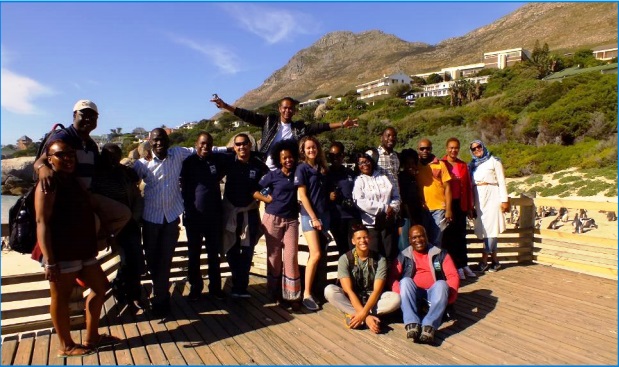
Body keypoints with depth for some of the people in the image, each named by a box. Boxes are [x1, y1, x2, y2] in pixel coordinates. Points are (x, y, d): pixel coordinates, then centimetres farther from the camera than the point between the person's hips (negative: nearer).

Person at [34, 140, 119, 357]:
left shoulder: (74, 181, 14)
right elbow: (42, 223, -19)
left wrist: (92, 247, 23)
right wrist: (49, 261, -23)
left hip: (82, 250, 9)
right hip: (61, 254, -9)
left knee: (100, 287, 15)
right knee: (61, 298, 6)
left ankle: (91, 337, 28)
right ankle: (66, 347, 21)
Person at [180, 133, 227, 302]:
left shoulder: (218, 160, 2)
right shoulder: (189, 162, -5)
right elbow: (183, 187, 0)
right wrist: (186, 209, -2)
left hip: (214, 215, 2)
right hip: (193, 215, -2)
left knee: (214, 253, 11)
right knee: (194, 254, 10)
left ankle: (215, 287, 23)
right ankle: (195, 288, 23)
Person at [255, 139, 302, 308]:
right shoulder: (272, 175, -2)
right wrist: (267, 199, -7)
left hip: (291, 220, 1)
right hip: (273, 218, -1)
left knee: (291, 256, -3)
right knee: (274, 255, 6)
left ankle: (292, 295, 4)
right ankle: (275, 293, 19)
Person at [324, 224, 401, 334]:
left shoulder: (380, 259, -10)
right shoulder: (345, 259, -13)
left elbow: (377, 290, -17)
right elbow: (348, 290, -21)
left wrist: (363, 313, -34)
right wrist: (366, 316, -33)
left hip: (372, 299, 1)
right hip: (351, 299, 0)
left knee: (396, 298, -28)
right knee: (329, 290, -30)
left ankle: (353, 314, -25)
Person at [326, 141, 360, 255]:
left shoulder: (350, 173, 14)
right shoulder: (326, 174, 7)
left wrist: (355, 202, 6)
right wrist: (328, 197, -12)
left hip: (353, 215, 1)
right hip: (336, 217, -1)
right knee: (343, 249, 4)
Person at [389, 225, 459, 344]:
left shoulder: (440, 254, 13)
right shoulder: (403, 256, 13)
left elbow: (453, 276, 3)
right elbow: (392, 276, 3)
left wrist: (449, 293, -16)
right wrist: (400, 294, -17)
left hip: (433, 292, 0)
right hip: (412, 293, 0)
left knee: (441, 284, -31)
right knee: (405, 281, -30)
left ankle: (429, 327, -44)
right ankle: (412, 324, -43)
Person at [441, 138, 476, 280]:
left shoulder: (463, 165, 12)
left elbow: (468, 187, 12)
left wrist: (469, 207, 10)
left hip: (460, 205, 4)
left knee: (461, 235, 10)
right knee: (448, 235, 2)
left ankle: (463, 265, 18)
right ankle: (453, 267, 9)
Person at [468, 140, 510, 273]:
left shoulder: (494, 161, 2)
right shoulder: (472, 165, 14)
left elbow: (501, 182, -2)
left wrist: (504, 200, -8)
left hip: (492, 197, -4)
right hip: (479, 198, 4)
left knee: (491, 227, -7)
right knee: (485, 228, 3)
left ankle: (484, 261, -6)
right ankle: (495, 261, 11)